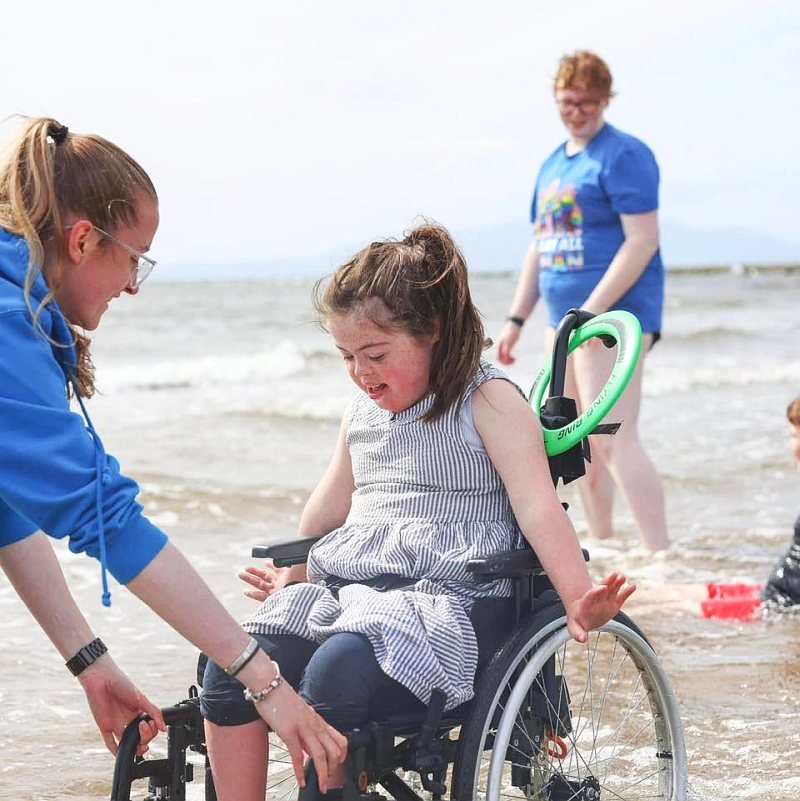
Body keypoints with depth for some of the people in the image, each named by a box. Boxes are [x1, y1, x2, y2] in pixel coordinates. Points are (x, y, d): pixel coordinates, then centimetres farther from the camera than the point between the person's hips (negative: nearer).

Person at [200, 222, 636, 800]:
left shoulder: (487, 401, -3)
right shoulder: (361, 417, 19)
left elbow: (536, 505, -14)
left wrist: (578, 599, -27)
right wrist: (292, 578, 46)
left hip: (450, 602, -7)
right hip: (346, 592, 7)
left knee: (335, 674, -35)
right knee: (230, 670, -17)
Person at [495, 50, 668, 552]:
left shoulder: (623, 155, -10)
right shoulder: (554, 164, 17)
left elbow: (642, 241, -18)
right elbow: (540, 247, 21)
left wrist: (592, 310, -24)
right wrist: (516, 319, 15)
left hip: (614, 314, -9)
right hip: (566, 319, 9)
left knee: (613, 440, -16)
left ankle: (662, 558, -16)